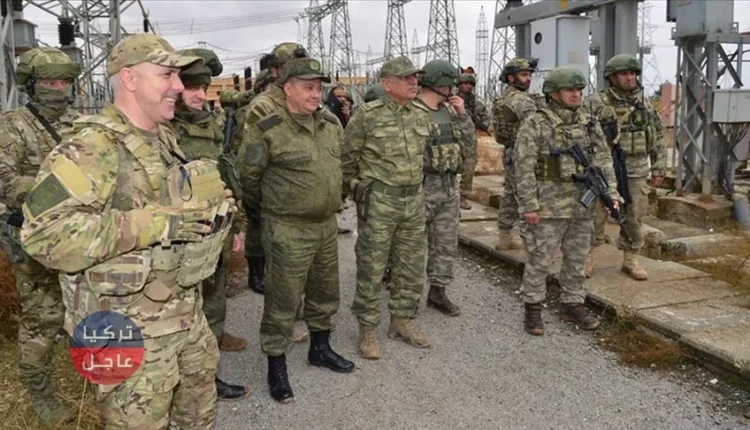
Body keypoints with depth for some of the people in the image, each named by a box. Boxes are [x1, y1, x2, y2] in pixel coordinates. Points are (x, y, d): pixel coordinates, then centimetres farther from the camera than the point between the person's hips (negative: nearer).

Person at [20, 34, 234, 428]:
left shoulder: (163, 141, 8)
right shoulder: (92, 146, -20)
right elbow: (45, 234, -31)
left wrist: (215, 205, 3)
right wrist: (156, 224, -31)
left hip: (187, 314, 8)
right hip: (131, 330, -8)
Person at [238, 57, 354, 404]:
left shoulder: (332, 124, 5)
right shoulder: (268, 131, -15)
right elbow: (247, 175, -5)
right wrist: (260, 211, 8)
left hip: (326, 225, 7)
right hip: (288, 230, -7)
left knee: (325, 291, 19)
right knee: (283, 299, 2)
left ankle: (320, 348, 39)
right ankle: (276, 365, 18)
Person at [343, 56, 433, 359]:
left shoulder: (422, 114, 5)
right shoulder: (367, 115, -12)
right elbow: (346, 156, -3)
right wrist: (355, 187, 5)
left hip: (414, 200, 6)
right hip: (378, 201, -6)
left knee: (412, 265, 13)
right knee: (371, 268, 2)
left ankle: (402, 321, 29)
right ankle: (368, 328, 16)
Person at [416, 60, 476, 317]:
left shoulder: (449, 111, 11)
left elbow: (470, 145, 10)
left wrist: (462, 114, -1)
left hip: (450, 187, 7)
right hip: (422, 187, -7)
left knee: (446, 243, 10)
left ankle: (437, 292, 22)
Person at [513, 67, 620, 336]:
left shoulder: (589, 123, 7)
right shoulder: (535, 125, -10)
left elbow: (603, 160, 9)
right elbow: (523, 167, -13)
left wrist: (611, 193, -1)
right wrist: (529, 206, -17)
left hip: (582, 205, 5)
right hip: (549, 205, -5)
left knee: (576, 259, 13)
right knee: (539, 260, 2)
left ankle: (572, 306, 27)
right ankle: (533, 310, 16)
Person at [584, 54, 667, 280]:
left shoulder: (645, 104, 7)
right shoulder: (596, 104, -7)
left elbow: (658, 138, 12)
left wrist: (658, 169, 9)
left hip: (635, 172, 4)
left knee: (634, 217, 8)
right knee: (595, 216, 3)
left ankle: (631, 259, 22)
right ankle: (587, 257, 18)